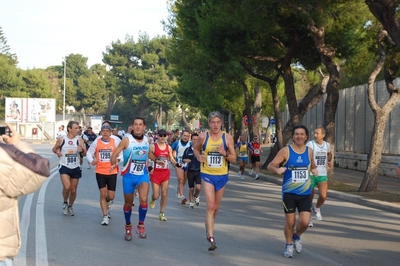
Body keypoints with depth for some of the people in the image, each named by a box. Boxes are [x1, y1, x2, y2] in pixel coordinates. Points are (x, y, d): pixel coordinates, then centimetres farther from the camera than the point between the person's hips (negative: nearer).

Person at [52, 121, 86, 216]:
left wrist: (82, 150, -26)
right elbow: (54, 149, 14)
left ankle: (70, 206, 33)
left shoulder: (79, 140, -1)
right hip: (64, 167, -2)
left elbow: (84, 154, -4)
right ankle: (65, 203, 8)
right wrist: (58, 152, -8)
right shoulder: (61, 140, -2)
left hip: (75, 168, 2)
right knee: (67, 187, -21)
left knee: (73, 190, 8)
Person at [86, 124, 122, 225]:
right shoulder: (96, 142, -1)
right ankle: (105, 216, 5)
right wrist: (91, 161, -17)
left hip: (112, 172, 0)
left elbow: (121, 153, 2)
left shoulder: (115, 141, -2)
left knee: (111, 196, 2)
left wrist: (118, 159, -19)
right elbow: (89, 153, 3)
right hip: (100, 172, 0)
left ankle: (108, 204, 41)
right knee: (103, 194, -5)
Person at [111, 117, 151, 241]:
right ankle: (128, 226, 37)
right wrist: (113, 163, -30)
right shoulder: (127, 139, -13)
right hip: (128, 175, -2)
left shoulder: (147, 140, 0)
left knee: (143, 199, -22)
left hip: (143, 174, 2)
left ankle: (141, 225, -2)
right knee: (128, 203, 11)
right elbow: (114, 154, -15)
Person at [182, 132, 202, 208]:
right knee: (191, 188, 8)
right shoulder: (187, 150, 2)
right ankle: (191, 202, 27)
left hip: (199, 171, -1)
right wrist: (185, 160, -12)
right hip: (190, 171, 1)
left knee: (198, 187, -17)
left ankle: (196, 196, 15)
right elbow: (183, 159, 10)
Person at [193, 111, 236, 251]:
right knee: (210, 206, -14)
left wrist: (225, 154, -21)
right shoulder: (203, 137, -6)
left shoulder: (228, 138, -5)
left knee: (216, 207, 17)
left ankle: (209, 229, 43)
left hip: (222, 176, 2)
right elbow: (195, 148, 13)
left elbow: (234, 159, -1)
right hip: (207, 175, -2)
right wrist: (198, 156, -8)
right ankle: (211, 238, -16)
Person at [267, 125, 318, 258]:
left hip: (305, 193, 3)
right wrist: (277, 169, -29)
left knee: (305, 222, -6)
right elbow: (270, 165, -7)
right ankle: (289, 245, 29)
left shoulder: (309, 151, 3)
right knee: (290, 222, 3)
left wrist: (314, 169, -2)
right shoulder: (285, 151, -8)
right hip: (289, 193, -2)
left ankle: (297, 237, 28)